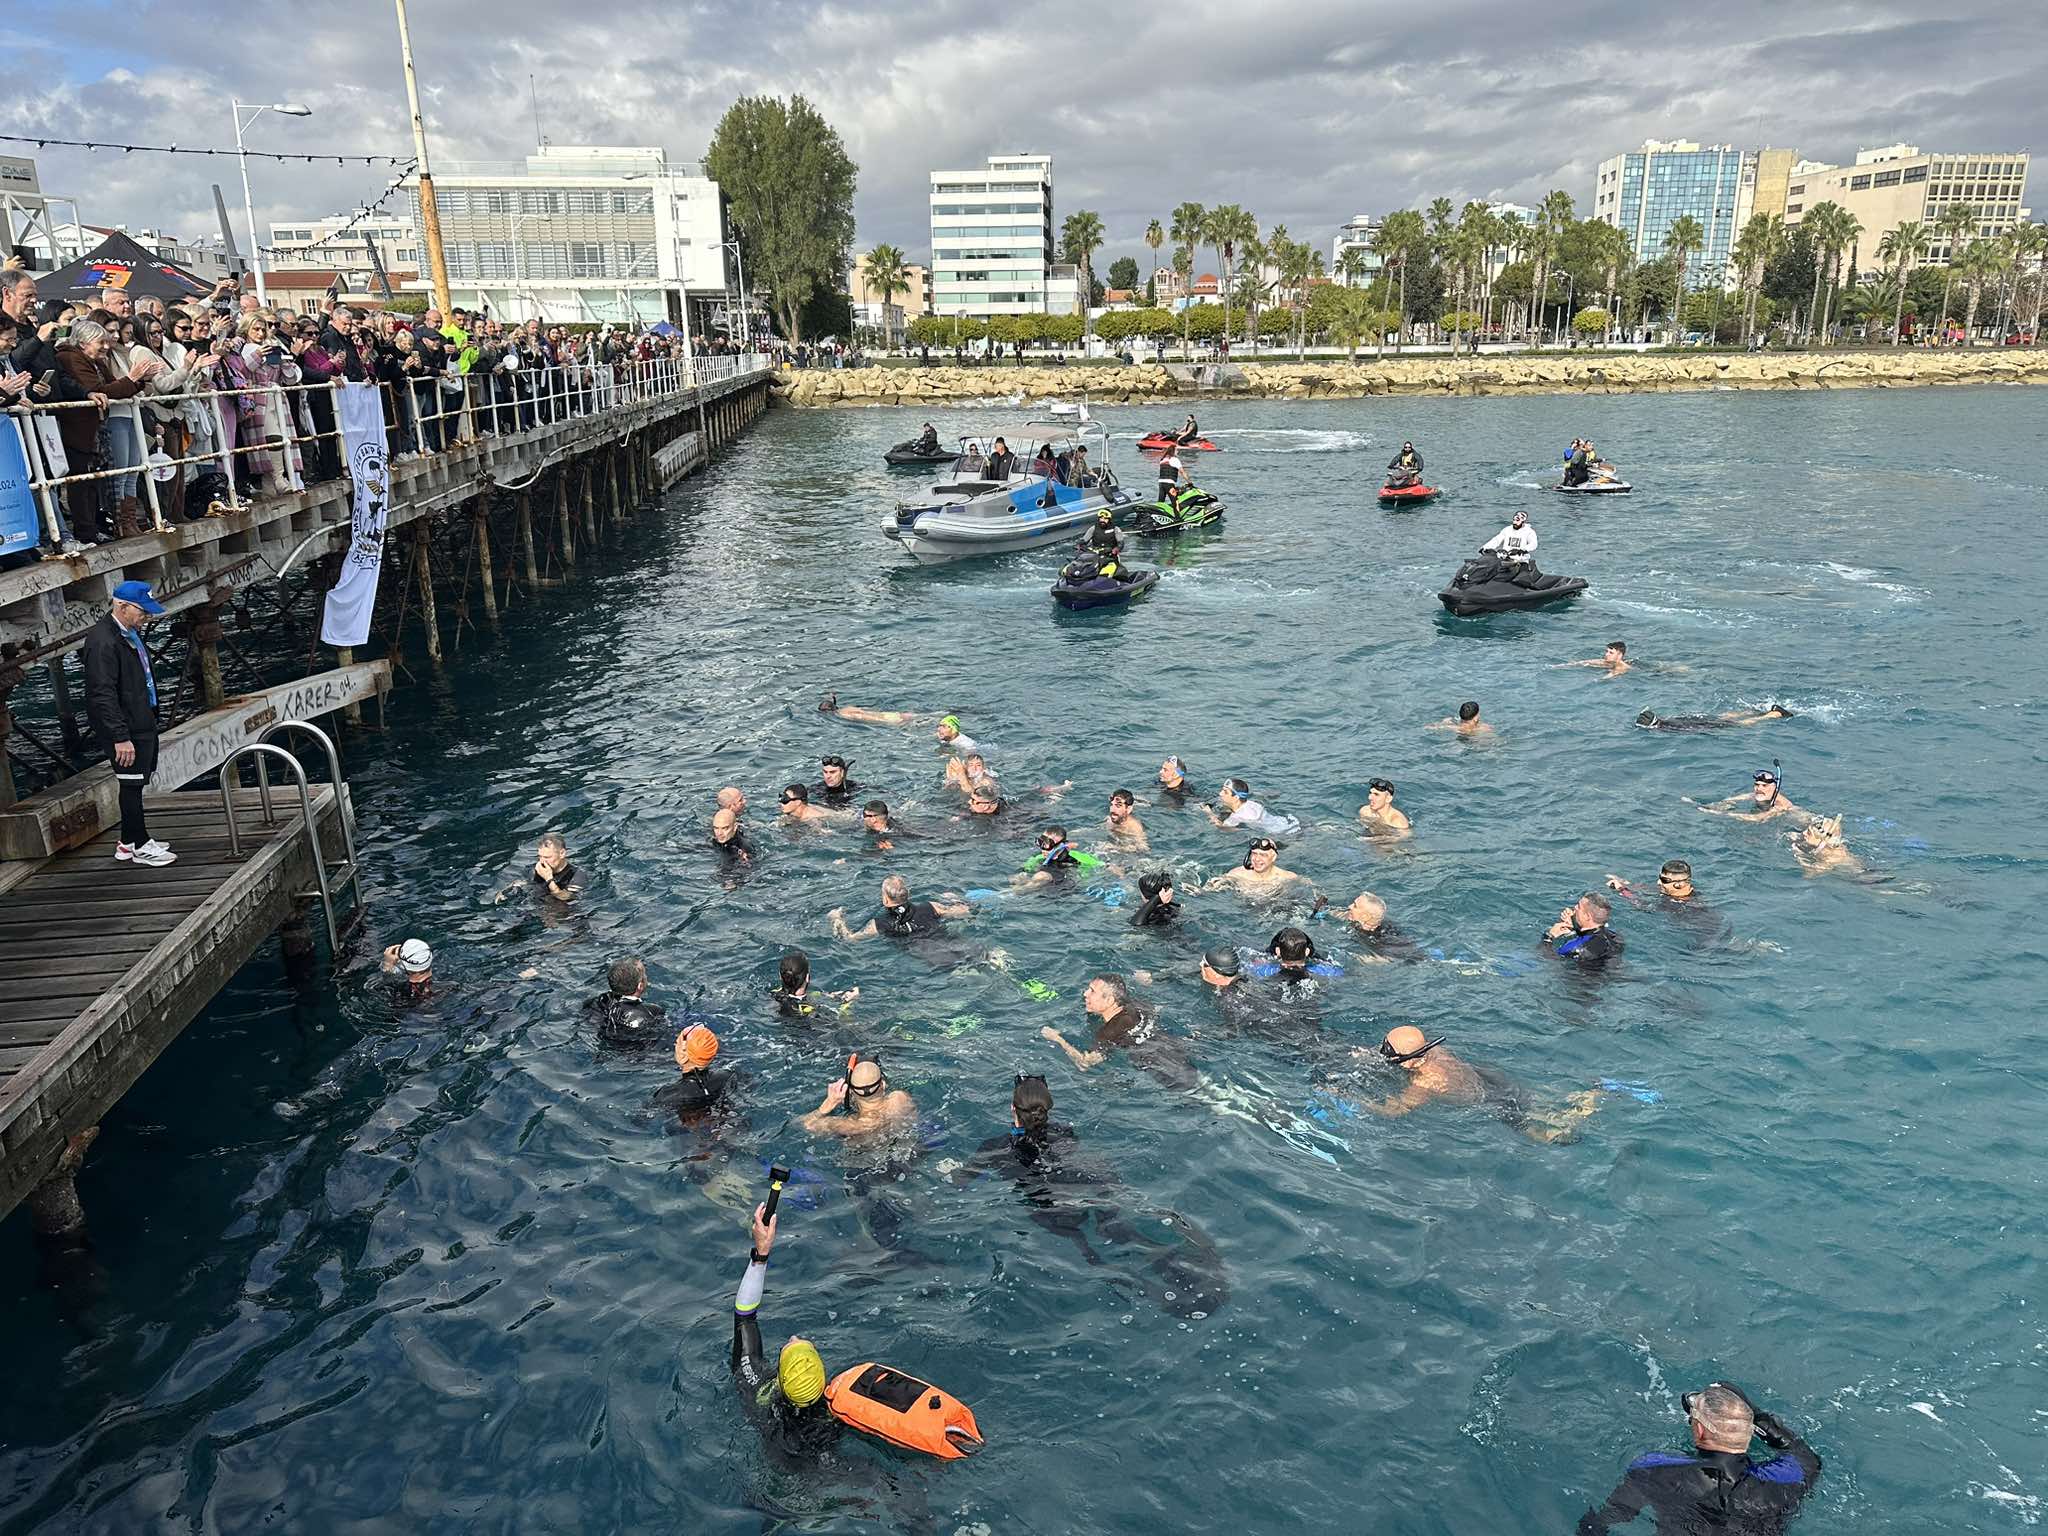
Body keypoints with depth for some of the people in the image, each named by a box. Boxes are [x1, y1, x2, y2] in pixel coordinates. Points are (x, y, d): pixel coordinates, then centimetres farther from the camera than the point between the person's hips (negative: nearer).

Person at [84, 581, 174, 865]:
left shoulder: (130, 634, 12)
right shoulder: (102, 641, -19)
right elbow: (102, 694, -23)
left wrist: (150, 723, 21)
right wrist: (120, 737, -24)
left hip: (142, 724, 10)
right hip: (125, 730, -10)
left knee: (134, 785, 16)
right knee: (131, 785, 0)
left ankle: (128, 843, 26)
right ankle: (140, 846, 9)